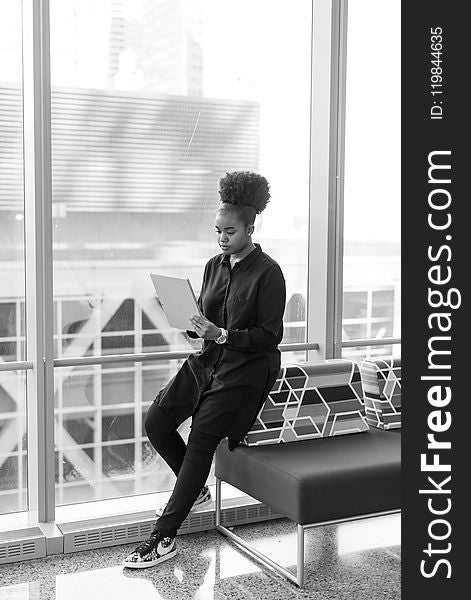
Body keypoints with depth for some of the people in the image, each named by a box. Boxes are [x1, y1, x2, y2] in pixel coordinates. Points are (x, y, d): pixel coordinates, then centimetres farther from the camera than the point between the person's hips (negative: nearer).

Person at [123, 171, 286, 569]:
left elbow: (269, 336, -14)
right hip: (209, 361, 7)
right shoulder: (215, 266, 10)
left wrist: (222, 335, -25)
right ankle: (196, 490, 22)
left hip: (247, 369, -7)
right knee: (157, 422, -3)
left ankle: (164, 538, -6)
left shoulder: (268, 272, -11)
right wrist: (194, 326, -8)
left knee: (201, 439, -13)